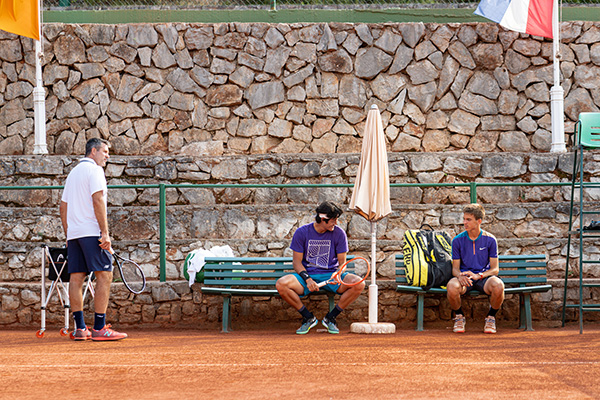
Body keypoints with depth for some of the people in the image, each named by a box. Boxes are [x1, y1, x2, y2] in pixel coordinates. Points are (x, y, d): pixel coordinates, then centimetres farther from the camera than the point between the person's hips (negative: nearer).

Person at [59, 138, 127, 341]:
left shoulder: (73, 172, 21)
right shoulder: (94, 170, -5)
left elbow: (63, 206, 21)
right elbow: (98, 201, -15)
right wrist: (105, 233, -18)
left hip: (73, 233, 9)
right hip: (91, 232, -9)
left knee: (76, 278, 4)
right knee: (104, 276, -7)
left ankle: (79, 328, 4)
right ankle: (99, 328, -11)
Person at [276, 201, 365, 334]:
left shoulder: (339, 233, 0)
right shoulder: (301, 232, -2)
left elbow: (342, 262, 3)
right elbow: (297, 262, -1)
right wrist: (307, 279, -20)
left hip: (331, 274, 1)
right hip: (306, 274, -1)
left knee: (359, 284, -28)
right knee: (281, 284, -31)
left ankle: (330, 318, -8)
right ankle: (308, 317, -9)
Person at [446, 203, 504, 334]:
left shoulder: (490, 240, 0)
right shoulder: (458, 240, 3)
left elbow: (495, 269, -1)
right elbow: (455, 268, 5)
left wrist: (478, 275, -21)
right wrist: (460, 276, -21)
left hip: (484, 277, 0)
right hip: (464, 277, 0)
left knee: (498, 286, -36)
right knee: (452, 287, -36)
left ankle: (491, 317, -6)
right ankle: (459, 317, -5)